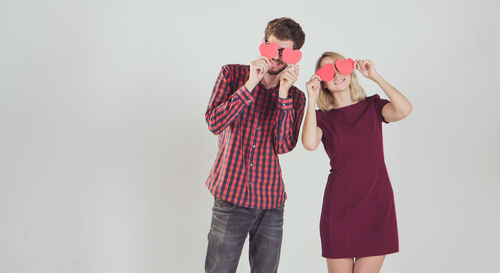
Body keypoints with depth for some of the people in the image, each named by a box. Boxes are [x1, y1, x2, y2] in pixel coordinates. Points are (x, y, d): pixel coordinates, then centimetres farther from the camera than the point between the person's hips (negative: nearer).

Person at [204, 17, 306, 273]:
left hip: (271, 203, 2)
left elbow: (283, 146, -8)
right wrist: (250, 85, -17)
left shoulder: (295, 96, 6)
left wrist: (283, 94, -16)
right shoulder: (232, 74, 3)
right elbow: (214, 123, -10)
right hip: (230, 196, -2)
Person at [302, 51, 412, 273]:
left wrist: (375, 77, -12)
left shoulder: (372, 106, 7)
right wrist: (311, 100, -13)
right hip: (340, 207, 0)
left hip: (377, 205, 1)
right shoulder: (322, 117, 4)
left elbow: (404, 110, -13)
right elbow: (310, 143, -18)